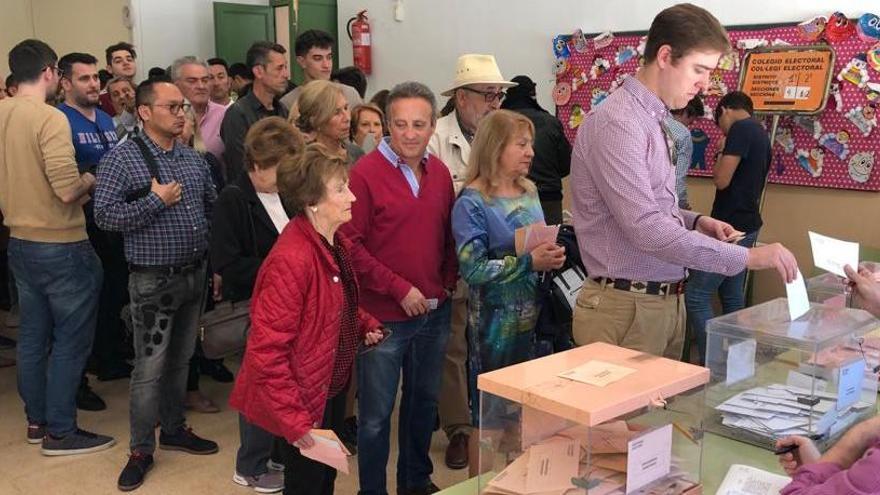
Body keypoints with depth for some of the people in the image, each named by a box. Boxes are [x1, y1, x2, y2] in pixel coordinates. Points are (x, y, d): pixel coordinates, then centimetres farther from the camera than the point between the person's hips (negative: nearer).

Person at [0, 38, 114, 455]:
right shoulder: (50, 118, -19)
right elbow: (67, 189, -25)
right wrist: (90, 181, -5)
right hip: (60, 246, -8)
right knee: (71, 339, 4)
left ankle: (37, 420, 30)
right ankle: (60, 431, 12)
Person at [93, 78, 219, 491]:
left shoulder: (193, 158, 7)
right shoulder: (122, 158, -11)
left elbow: (213, 204, 19)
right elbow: (104, 215, -18)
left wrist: (207, 240, 11)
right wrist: (157, 201, -20)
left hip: (194, 274, 6)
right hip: (153, 280, -6)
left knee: (180, 360, 17)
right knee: (150, 368, 0)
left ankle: (174, 429, 33)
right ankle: (141, 449, 14)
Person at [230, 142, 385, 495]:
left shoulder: (337, 242, 0)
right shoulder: (291, 259, -29)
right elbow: (268, 350, -28)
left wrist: (365, 325, 1)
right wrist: (293, 419, -27)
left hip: (334, 386, 9)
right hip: (306, 397, -9)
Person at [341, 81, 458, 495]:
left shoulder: (440, 172, 4)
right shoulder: (366, 173, -14)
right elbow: (351, 244, -16)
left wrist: (448, 282, 1)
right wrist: (399, 288, -16)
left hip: (435, 312, 6)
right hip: (384, 316, -6)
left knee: (424, 400, 20)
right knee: (376, 414, 7)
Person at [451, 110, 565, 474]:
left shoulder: (529, 192, 7)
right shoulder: (472, 202, -14)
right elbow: (472, 269, -21)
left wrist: (552, 255, -3)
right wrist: (528, 263, -24)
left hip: (533, 315, 7)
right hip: (495, 322, -7)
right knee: (489, 410, 6)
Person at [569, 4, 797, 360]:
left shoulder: (652, 119, 12)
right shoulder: (617, 123, -18)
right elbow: (646, 227, -27)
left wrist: (695, 222, 4)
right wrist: (745, 257, -24)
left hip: (665, 302, 9)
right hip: (627, 308, -9)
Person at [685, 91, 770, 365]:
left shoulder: (740, 129, -14)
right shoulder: (760, 133, 16)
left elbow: (722, 180, -17)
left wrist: (721, 155, -1)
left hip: (731, 227, -10)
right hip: (745, 225, 10)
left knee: (696, 296, -10)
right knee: (732, 297, 13)